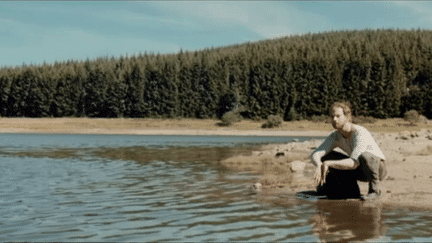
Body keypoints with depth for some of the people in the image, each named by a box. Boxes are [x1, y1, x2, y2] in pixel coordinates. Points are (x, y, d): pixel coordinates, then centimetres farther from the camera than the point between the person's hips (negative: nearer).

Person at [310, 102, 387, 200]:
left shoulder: (360, 133, -30)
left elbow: (354, 163, -40)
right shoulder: (335, 136, -9)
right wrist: (319, 166, -41)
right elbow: (315, 155, -17)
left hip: (378, 167, -7)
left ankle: (374, 189, -17)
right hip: (359, 170, 7)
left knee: (364, 156, -41)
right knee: (326, 156, -6)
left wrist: (328, 164, -47)